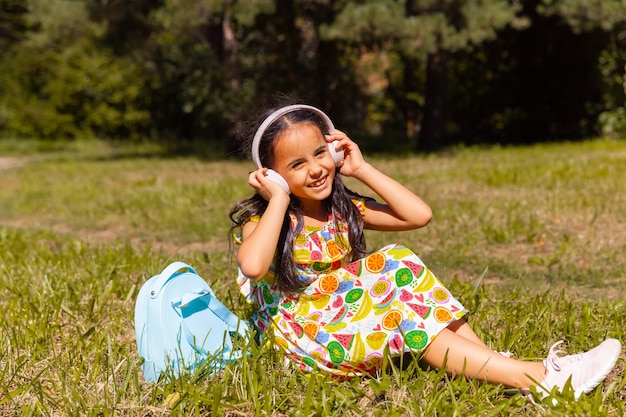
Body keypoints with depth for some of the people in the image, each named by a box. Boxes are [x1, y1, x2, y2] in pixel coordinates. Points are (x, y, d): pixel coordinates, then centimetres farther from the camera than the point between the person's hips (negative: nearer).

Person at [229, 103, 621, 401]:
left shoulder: (343, 209, 7)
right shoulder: (262, 219, -9)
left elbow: (420, 214, -3)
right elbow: (253, 266, -35)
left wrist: (362, 169, -3)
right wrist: (279, 199, -24)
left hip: (349, 322, 6)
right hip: (301, 337, -6)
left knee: (397, 264, -17)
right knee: (403, 315, -26)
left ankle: (492, 361, -22)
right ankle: (540, 377, -32)